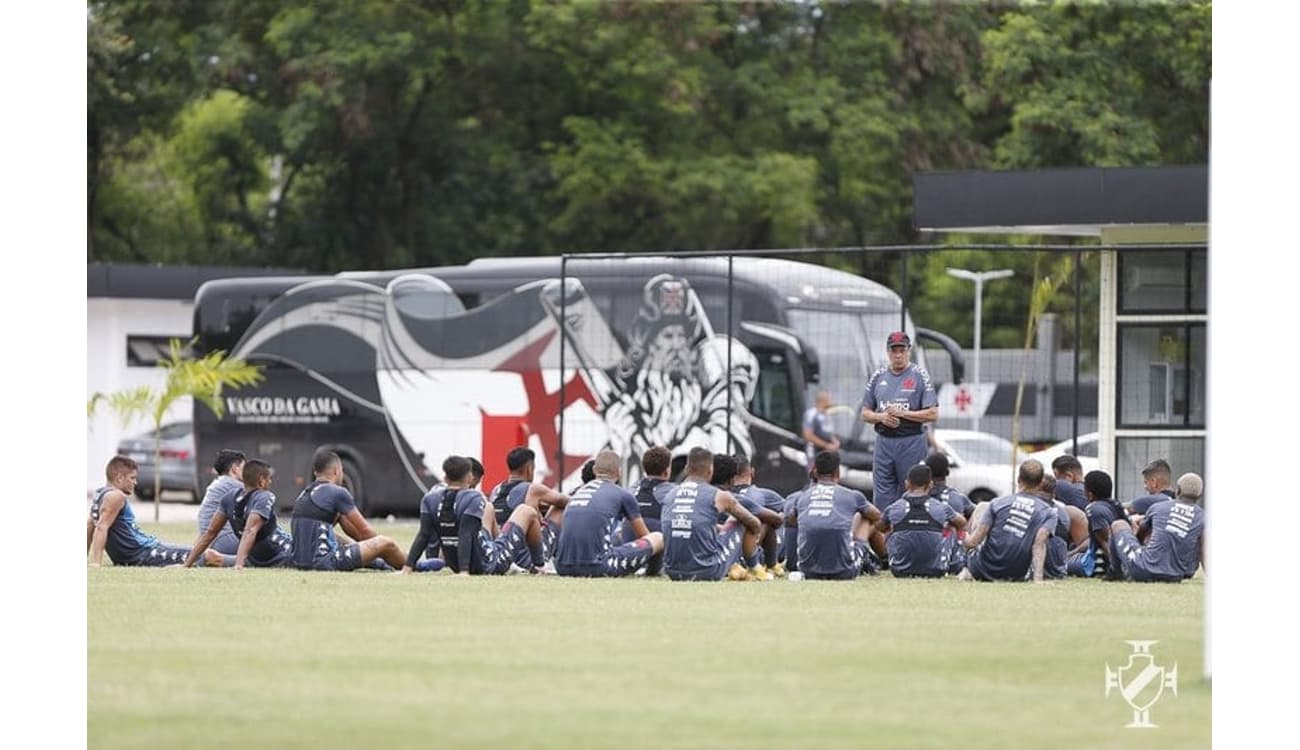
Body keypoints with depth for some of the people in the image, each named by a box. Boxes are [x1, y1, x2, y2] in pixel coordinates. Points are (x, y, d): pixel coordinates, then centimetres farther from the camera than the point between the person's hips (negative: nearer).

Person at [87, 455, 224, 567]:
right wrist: (96, 563, -33)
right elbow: (101, 528, -26)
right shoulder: (116, 496, -16)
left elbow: (90, 527, 22)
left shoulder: (101, 494, 15)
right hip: (142, 555, -11)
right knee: (210, 557, -12)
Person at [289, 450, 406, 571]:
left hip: (300, 563, 9)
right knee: (386, 544, -3)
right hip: (324, 561, -9)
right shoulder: (338, 493, -5)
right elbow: (365, 530, 5)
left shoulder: (304, 495, 19)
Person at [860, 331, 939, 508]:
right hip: (884, 442, 4)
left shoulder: (920, 375, -2)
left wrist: (903, 413, -14)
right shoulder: (878, 376, 11)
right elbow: (865, 414, 14)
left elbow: (933, 414, -7)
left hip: (912, 442, -4)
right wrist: (881, 417, -7)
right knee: (882, 497, 2)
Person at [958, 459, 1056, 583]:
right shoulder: (1047, 512, -6)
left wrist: (965, 541, 14)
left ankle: (968, 570, 21)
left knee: (982, 507, 23)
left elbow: (973, 541, -9)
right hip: (1017, 576, 0)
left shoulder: (997, 503, -7)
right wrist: (1038, 578, -28)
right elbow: (1040, 543, -22)